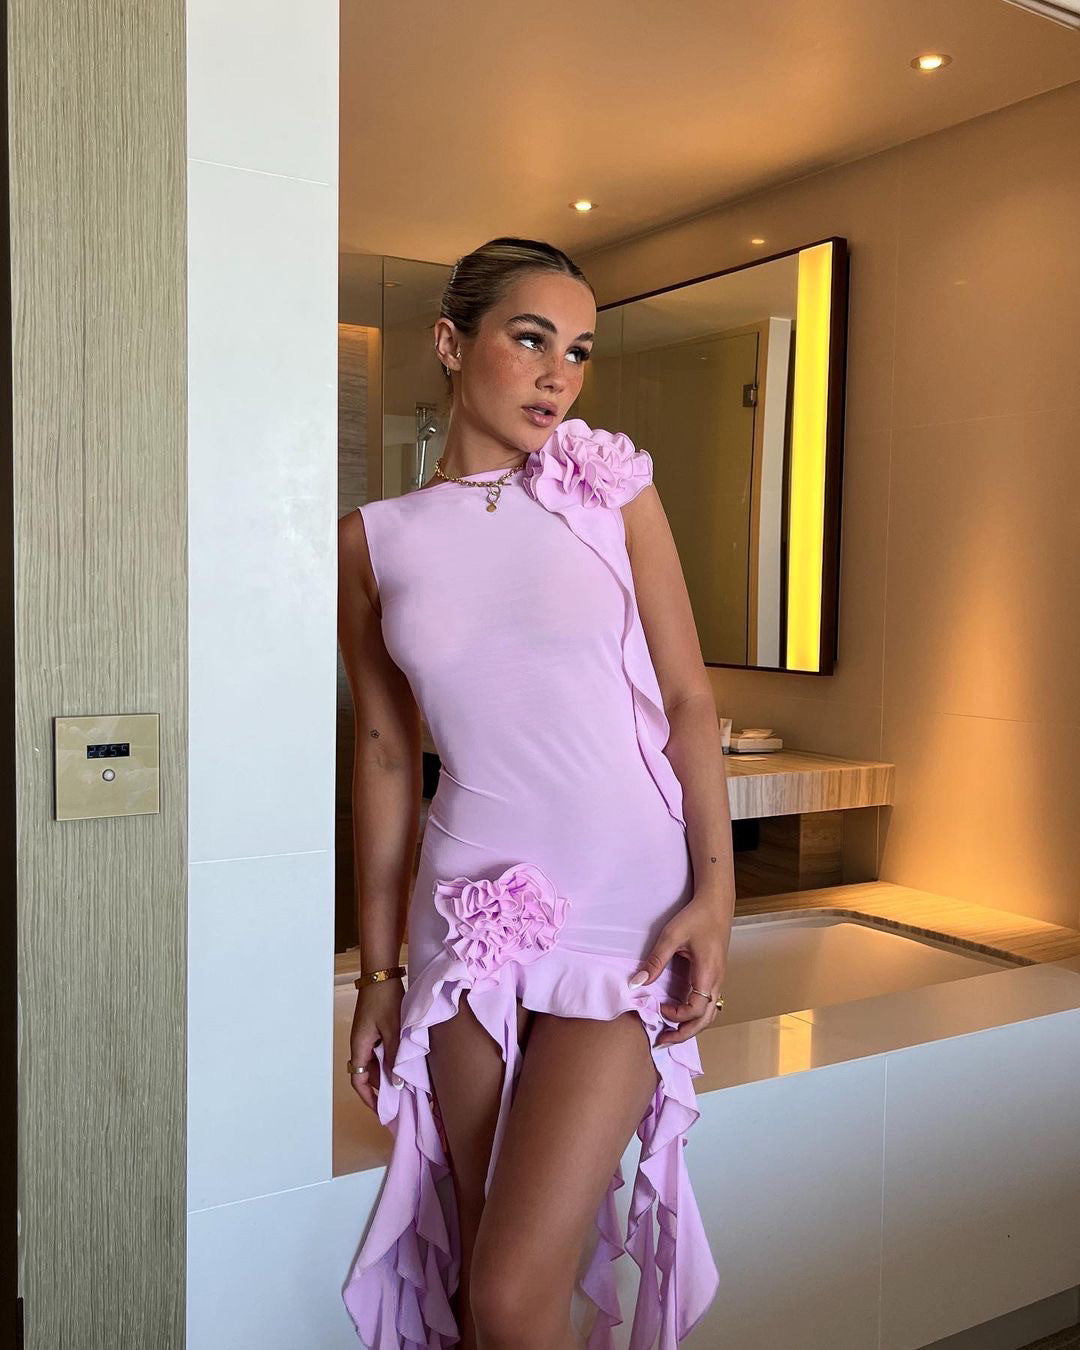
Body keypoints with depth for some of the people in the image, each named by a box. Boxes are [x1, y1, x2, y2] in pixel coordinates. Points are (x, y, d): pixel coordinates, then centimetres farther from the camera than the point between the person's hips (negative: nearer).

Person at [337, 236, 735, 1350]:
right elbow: (385, 757, 6)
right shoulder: (374, 543, 3)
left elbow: (688, 697, 1)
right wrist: (377, 974, 9)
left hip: (624, 912, -2)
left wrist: (715, 890, -9)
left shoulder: (611, 486, 1)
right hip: (472, 915, 2)